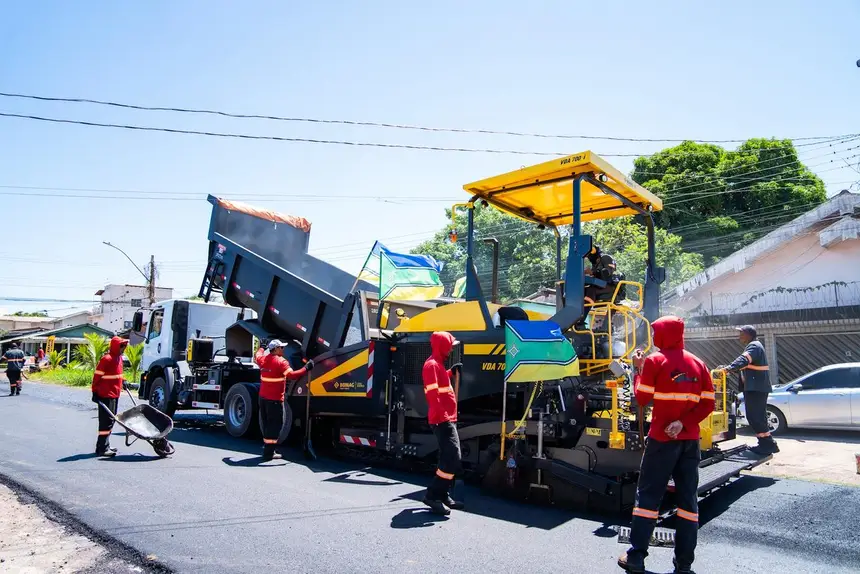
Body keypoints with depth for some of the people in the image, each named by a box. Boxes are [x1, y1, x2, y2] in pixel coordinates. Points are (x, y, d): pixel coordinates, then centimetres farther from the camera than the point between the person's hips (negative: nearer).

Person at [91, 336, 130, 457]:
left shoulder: (119, 358, 12)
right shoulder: (107, 359, -15)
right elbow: (97, 376, -14)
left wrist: (122, 382, 16)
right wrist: (95, 392, -14)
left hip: (115, 395, 9)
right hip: (106, 396, -9)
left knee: (111, 421, 14)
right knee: (106, 421, -8)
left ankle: (104, 445, 23)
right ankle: (103, 448, -4)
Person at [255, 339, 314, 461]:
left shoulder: (263, 359, 7)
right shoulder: (281, 361, -15)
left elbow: (257, 357, 32)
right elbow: (291, 375, -25)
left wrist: (261, 348, 48)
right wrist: (306, 369, -19)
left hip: (263, 397, 8)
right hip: (275, 399, -8)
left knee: (267, 424, 16)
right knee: (275, 424, -3)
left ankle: (268, 448, 23)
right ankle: (269, 452, -4)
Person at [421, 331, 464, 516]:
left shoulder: (438, 364, 19)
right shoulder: (432, 364, -13)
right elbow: (433, 394, -21)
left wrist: (452, 372, 22)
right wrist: (442, 417, -27)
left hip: (447, 419, 11)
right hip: (442, 420, -11)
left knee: (451, 458, 14)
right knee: (452, 459, -14)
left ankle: (443, 495, 22)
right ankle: (433, 495, -9)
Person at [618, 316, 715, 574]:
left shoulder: (655, 361, -8)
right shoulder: (697, 363, 7)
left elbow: (642, 398, -6)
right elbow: (708, 404, 3)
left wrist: (639, 369, 4)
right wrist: (684, 422, -6)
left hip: (662, 438, -4)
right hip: (690, 439, 5)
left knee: (648, 494, 2)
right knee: (688, 497, 10)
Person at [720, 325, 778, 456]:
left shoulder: (754, 346, -12)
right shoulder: (752, 346, 22)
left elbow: (744, 360, -31)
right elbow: (746, 365, 27)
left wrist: (729, 368, -42)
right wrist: (729, 368, 14)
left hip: (756, 388, -11)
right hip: (755, 387, 11)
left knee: (755, 416, -11)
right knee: (757, 416, 14)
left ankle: (768, 444, -8)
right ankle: (766, 444, 19)